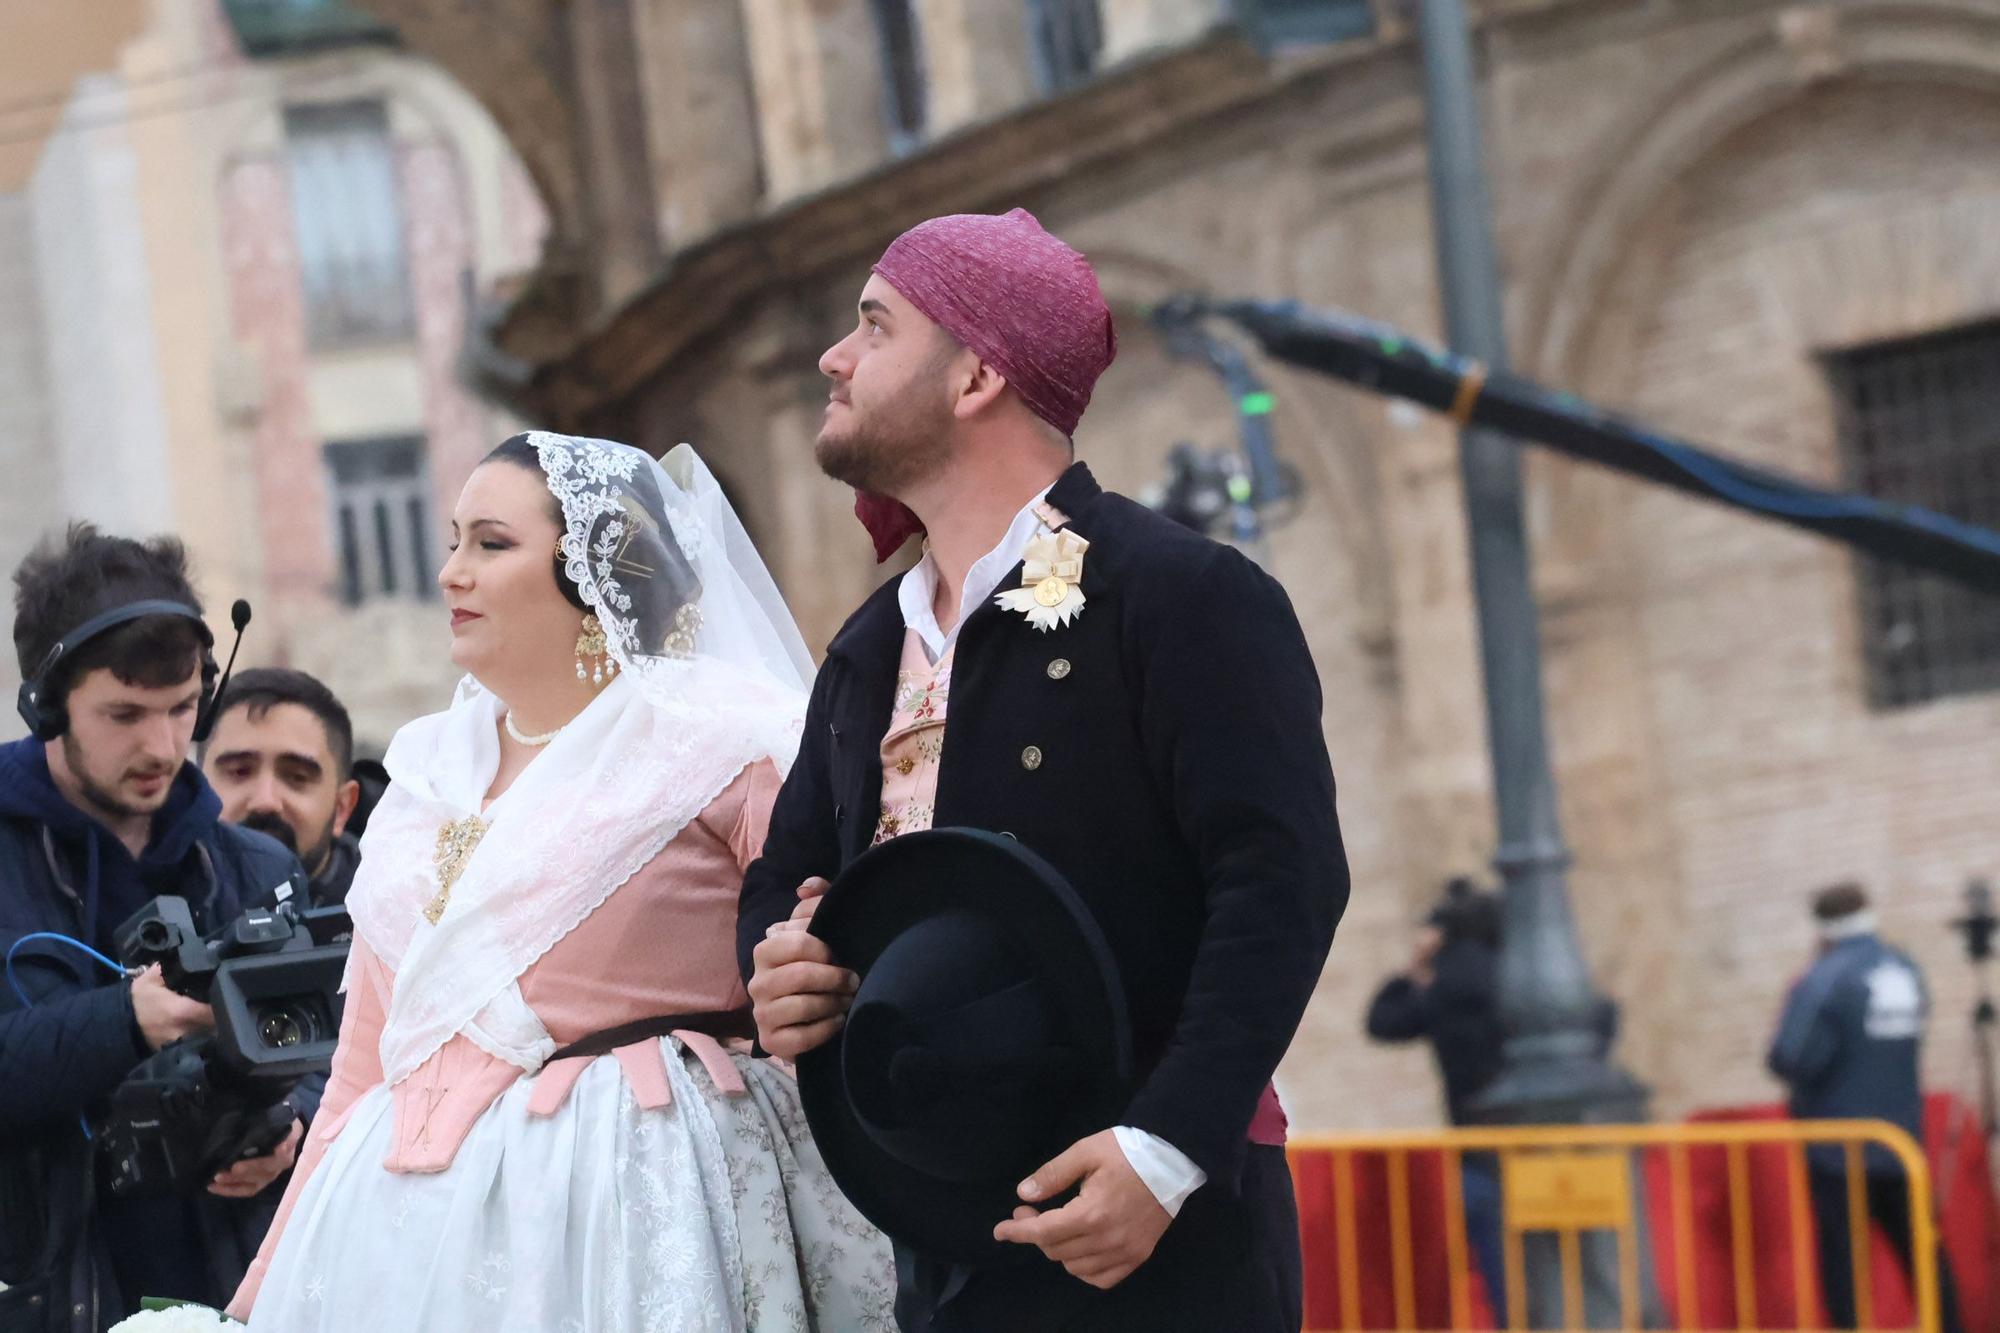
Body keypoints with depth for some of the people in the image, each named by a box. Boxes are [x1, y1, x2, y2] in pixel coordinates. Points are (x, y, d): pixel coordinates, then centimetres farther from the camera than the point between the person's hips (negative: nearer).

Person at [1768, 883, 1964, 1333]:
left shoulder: (1825, 980, -16)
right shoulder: (1907, 971, 6)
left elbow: (1792, 1060, -21)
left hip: (1839, 1145, -6)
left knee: (1842, 1257, 0)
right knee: (1921, 1252, 13)